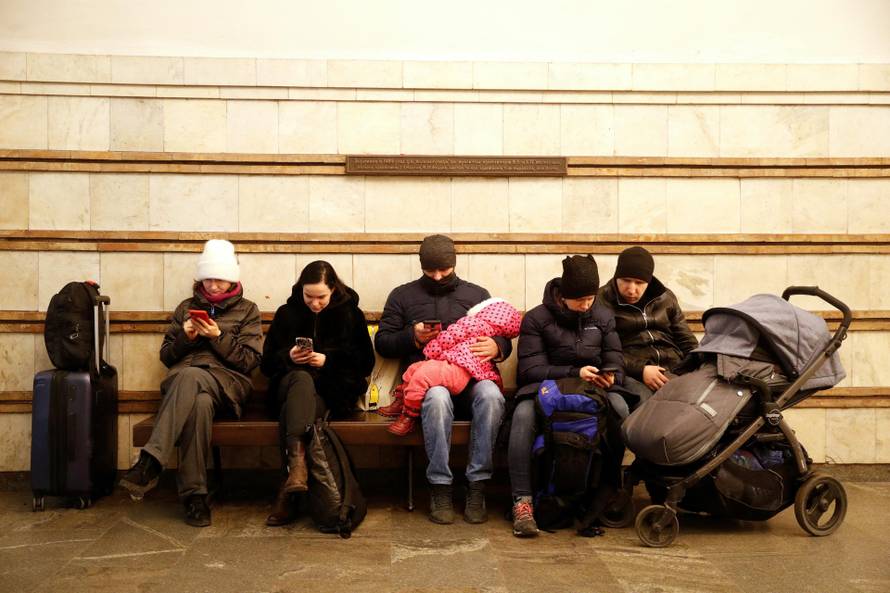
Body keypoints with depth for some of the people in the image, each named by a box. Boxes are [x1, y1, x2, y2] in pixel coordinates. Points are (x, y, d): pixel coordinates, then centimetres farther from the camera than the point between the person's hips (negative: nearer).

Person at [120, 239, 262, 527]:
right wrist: (185, 337, 0)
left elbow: (249, 361, 4)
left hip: (227, 382, -2)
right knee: (200, 401, -40)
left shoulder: (247, 311, 16)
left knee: (191, 377, -41)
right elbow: (166, 356, 20)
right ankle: (195, 495, -43)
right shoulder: (187, 307, 24)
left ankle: (150, 462, -47)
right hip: (182, 378, 2)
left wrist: (218, 336, -8)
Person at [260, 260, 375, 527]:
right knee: (302, 378, -39)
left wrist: (328, 359, -9)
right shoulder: (287, 313, 14)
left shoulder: (350, 313, 11)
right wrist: (288, 357, -10)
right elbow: (267, 363, 13)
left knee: (292, 412, -34)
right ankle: (297, 460, -56)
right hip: (292, 381, 1)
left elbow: (365, 363, 5)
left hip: (334, 389, -1)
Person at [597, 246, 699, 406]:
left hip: (674, 368, 4)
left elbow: (686, 341, 24)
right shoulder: (602, 301, 4)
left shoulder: (665, 297, 19)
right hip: (631, 374, -4)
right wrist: (640, 369, -14)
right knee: (643, 404, -37)